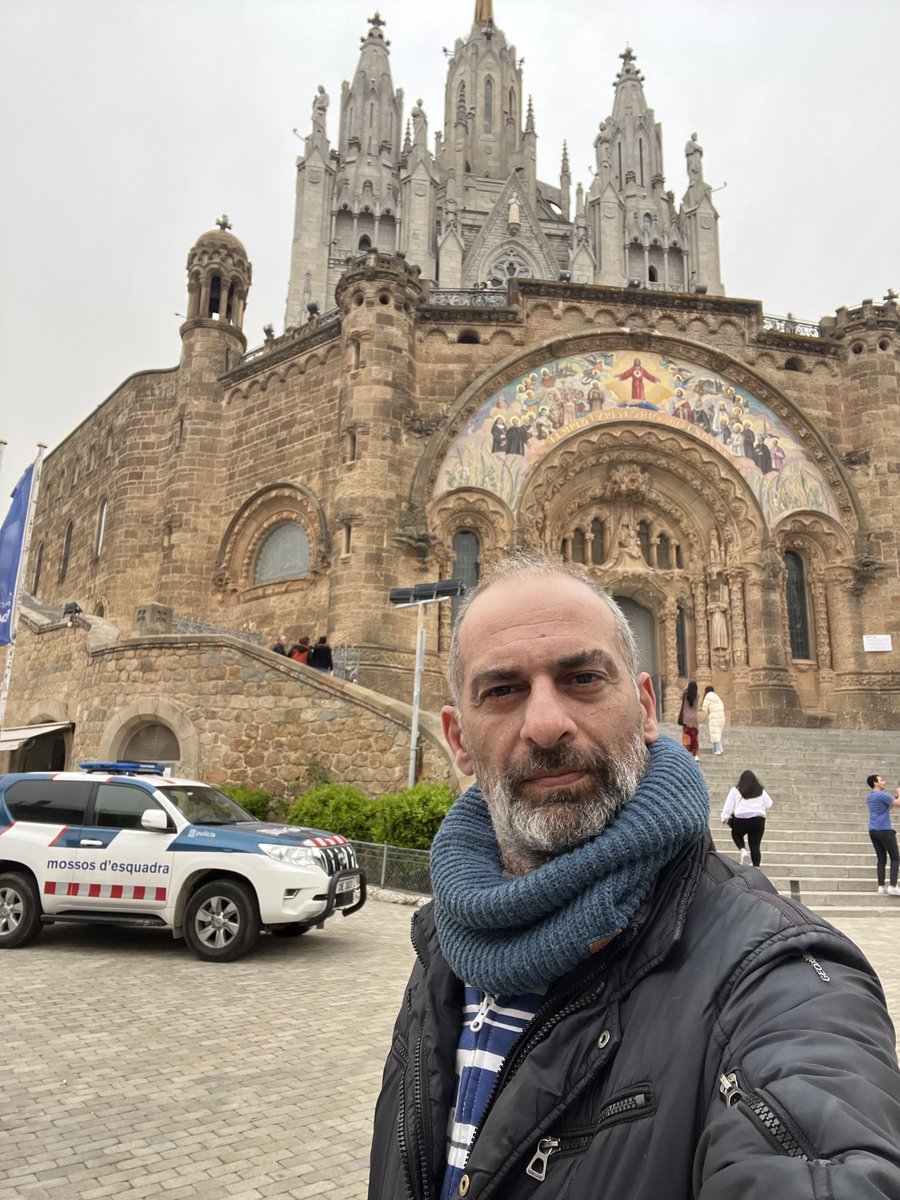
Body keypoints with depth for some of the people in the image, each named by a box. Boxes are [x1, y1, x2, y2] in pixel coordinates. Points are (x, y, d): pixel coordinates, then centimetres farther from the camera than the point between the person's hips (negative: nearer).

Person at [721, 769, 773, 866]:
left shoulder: (736, 790, 0)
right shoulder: (761, 791, 9)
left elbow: (729, 805, 1)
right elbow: (769, 805, 18)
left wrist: (724, 818, 9)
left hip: (741, 819, -2)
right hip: (759, 820, 2)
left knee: (736, 835, 25)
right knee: (755, 846, 9)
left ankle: (743, 850, -1)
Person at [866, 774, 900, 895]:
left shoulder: (869, 797, 16)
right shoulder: (882, 795, -10)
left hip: (873, 831, 7)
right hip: (885, 830, -7)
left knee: (881, 859, 9)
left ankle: (881, 886, 2)